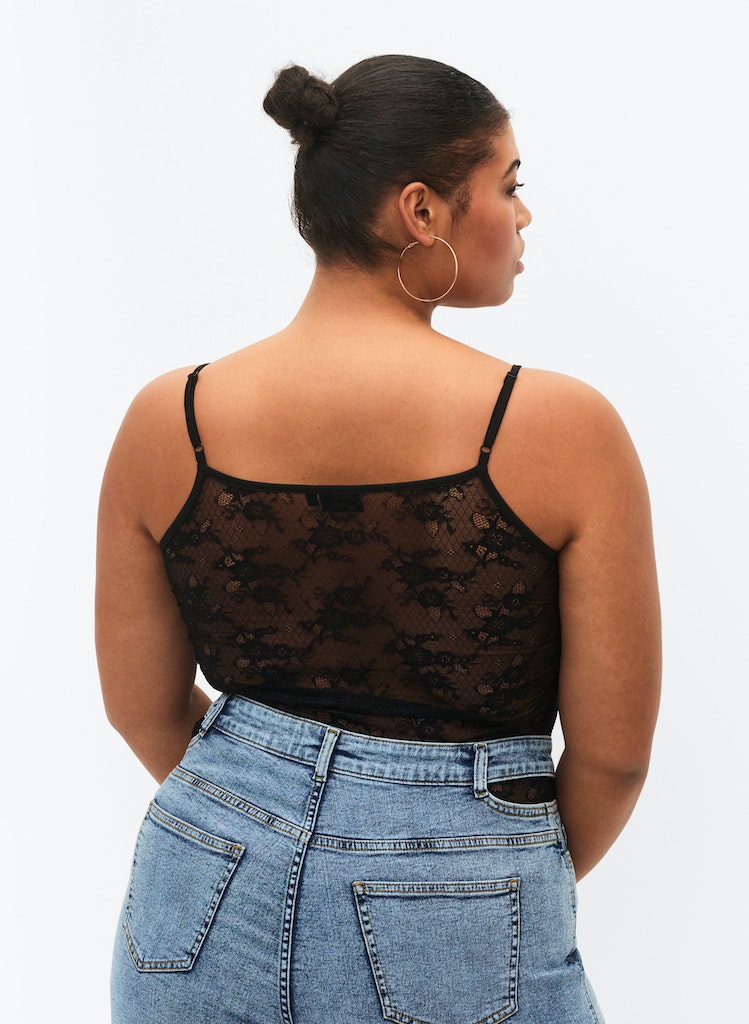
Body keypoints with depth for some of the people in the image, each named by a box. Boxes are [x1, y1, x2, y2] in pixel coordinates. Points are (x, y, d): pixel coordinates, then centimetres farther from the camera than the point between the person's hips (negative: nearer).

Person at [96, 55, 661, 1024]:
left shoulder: (166, 421, -7)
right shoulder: (560, 428, -16)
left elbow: (145, 710, 3)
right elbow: (613, 751, -8)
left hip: (207, 903, 3)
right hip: (451, 940, -2)